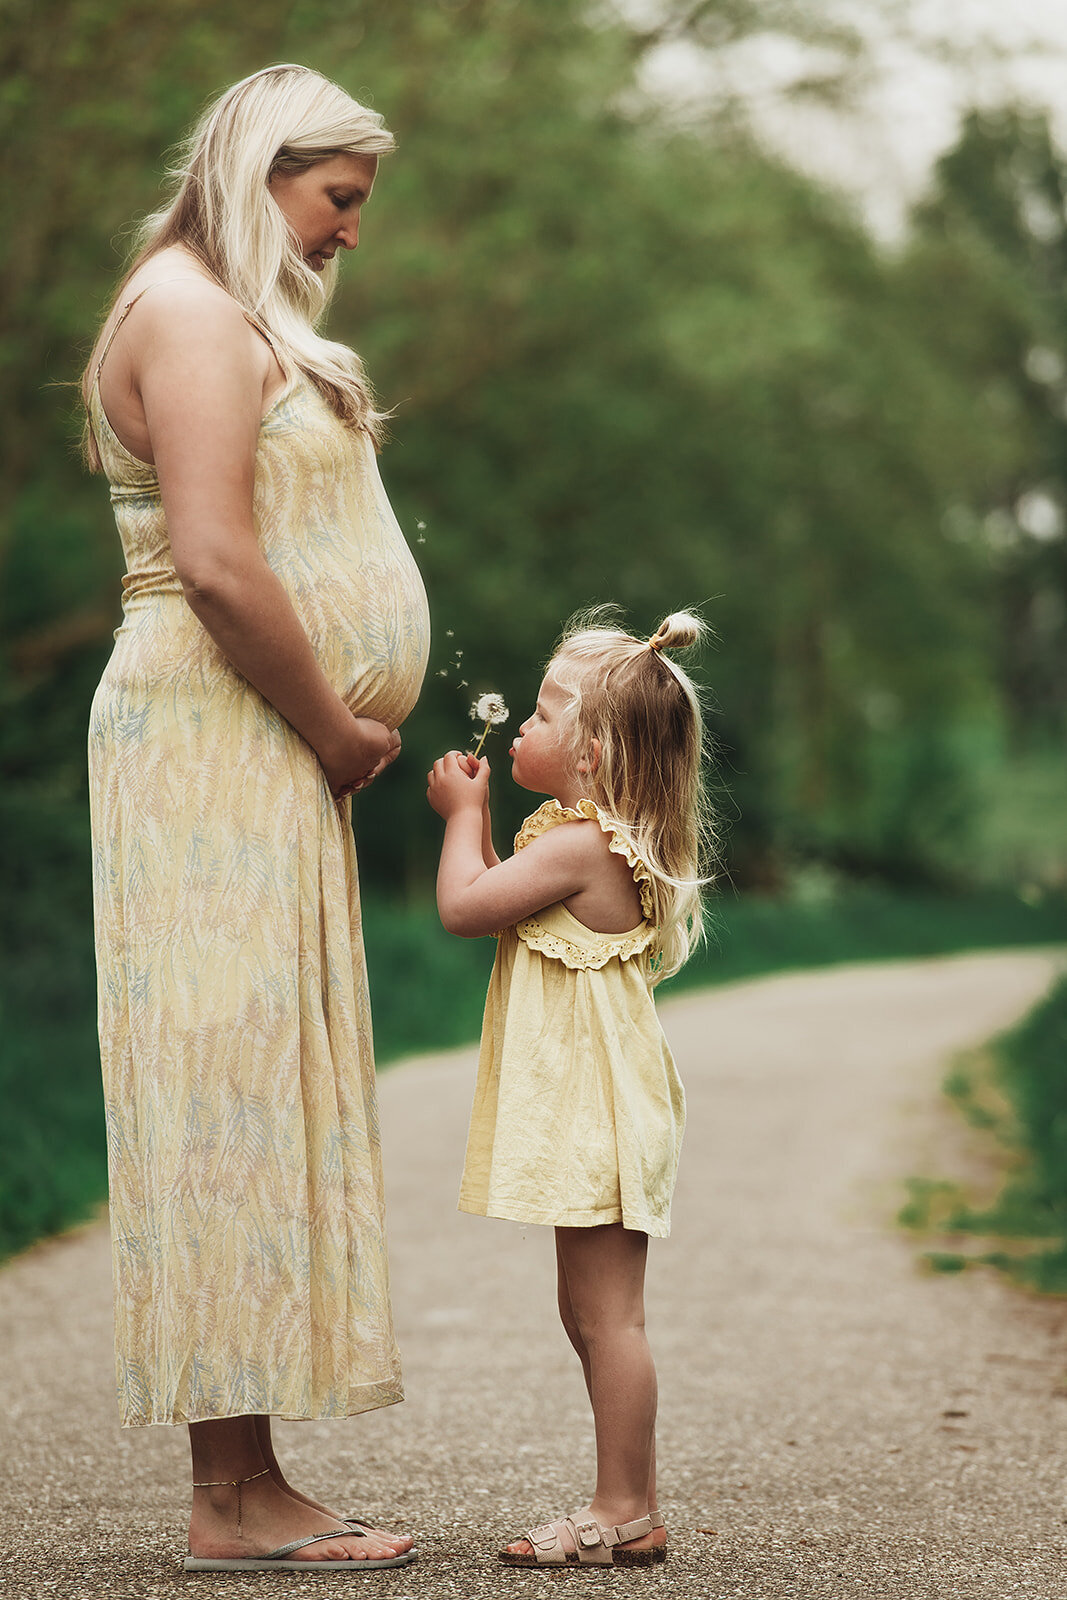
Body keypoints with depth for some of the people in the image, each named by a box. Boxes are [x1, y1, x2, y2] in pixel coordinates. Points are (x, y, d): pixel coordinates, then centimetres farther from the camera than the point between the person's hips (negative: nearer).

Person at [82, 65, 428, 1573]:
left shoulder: (251, 321, 23)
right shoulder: (190, 309, -9)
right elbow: (216, 564, -21)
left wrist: (343, 735, 10)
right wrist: (336, 731, -11)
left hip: (275, 757, 10)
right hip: (215, 749, -10)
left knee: (267, 1093, 7)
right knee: (233, 1081, -9)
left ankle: (253, 1480, 11)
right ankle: (230, 1499, -6)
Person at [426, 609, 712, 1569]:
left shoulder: (576, 845, -18)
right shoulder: (601, 839, 14)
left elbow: (463, 906, -17)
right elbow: (499, 903, 23)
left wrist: (464, 815, -2)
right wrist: (474, 816, 14)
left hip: (597, 1111, -11)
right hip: (585, 1111, 11)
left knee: (607, 1315, -6)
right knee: (591, 1313, 14)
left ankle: (627, 1513, -1)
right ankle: (629, 1506, 20)